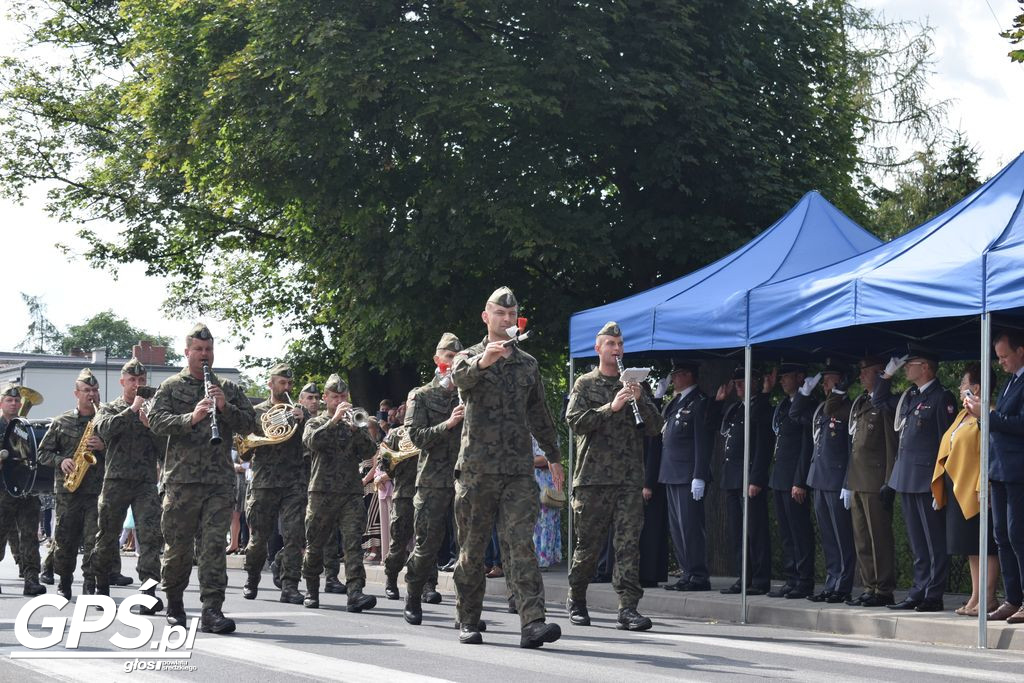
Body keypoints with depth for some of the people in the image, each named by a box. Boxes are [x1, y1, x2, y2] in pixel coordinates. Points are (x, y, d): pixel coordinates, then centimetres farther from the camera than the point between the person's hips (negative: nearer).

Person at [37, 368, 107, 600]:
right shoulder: (61, 422, 9)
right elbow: (43, 453, 11)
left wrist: (104, 447, -10)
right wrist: (60, 461, -7)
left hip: (97, 490, -1)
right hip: (67, 490, 1)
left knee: (93, 541, -8)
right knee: (65, 539, 4)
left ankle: (90, 585, -5)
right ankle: (64, 584, 19)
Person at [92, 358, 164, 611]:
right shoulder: (109, 409, 11)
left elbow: (164, 450, 8)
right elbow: (105, 429, -13)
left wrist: (149, 426, -6)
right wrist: (132, 409, -12)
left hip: (146, 483, 0)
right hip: (116, 481, 0)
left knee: (150, 535, -15)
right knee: (107, 536, 6)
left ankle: (149, 592, -20)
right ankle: (102, 588, 22)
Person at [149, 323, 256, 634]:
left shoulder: (228, 389, 16)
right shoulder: (171, 386, 9)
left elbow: (250, 423, 8)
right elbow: (156, 421, -6)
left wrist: (225, 408, -9)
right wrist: (191, 417, -21)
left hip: (219, 481, 1)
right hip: (181, 478, -1)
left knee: (214, 544, -8)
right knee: (178, 546, 5)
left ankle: (212, 610, -12)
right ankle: (174, 602, 25)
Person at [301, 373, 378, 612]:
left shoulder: (354, 423, 16)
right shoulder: (316, 423, 11)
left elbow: (370, 451, 2)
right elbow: (312, 441, -12)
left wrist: (356, 429, -13)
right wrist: (334, 420, -20)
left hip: (351, 493, 1)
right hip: (322, 492, -1)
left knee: (353, 542, -14)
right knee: (314, 545, 6)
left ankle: (355, 592, -24)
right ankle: (311, 591, 23)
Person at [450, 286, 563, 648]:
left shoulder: (528, 364, 17)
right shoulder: (470, 357, 5)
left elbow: (539, 415, 26)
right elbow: (460, 376, -21)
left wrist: (553, 455, 26)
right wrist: (482, 361, -43)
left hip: (518, 469, 2)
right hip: (476, 467, -2)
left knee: (521, 543, -11)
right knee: (472, 548, 5)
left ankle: (532, 622, -21)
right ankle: (468, 621, 17)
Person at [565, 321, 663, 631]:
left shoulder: (634, 385, 16)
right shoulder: (585, 384, 7)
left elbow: (655, 427, 10)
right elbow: (575, 421, -8)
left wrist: (639, 401, -6)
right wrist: (611, 407, -16)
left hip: (629, 478, 2)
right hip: (593, 477, -2)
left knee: (629, 543, -7)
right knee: (589, 544, 4)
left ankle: (628, 608, -11)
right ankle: (576, 599, 23)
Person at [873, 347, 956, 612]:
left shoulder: (942, 398, -9)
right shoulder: (909, 396, 15)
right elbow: (879, 399, 30)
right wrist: (887, 374, 15)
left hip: (927, 479, -9)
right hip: (907, 479, 9)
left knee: (935, 541, -4)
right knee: (918, 543, 12)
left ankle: (934, 596, -3)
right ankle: (919, 592, 17)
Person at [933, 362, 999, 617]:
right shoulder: (963, 415, 18)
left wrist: (983, 490, -24)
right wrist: (940, 491, 17)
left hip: (975, 491, -10)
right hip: (959, 491, 10)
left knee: (985, 546, -6)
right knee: (972, 548, 10)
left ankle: (988, 598, -5)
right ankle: (976, 597, 13)